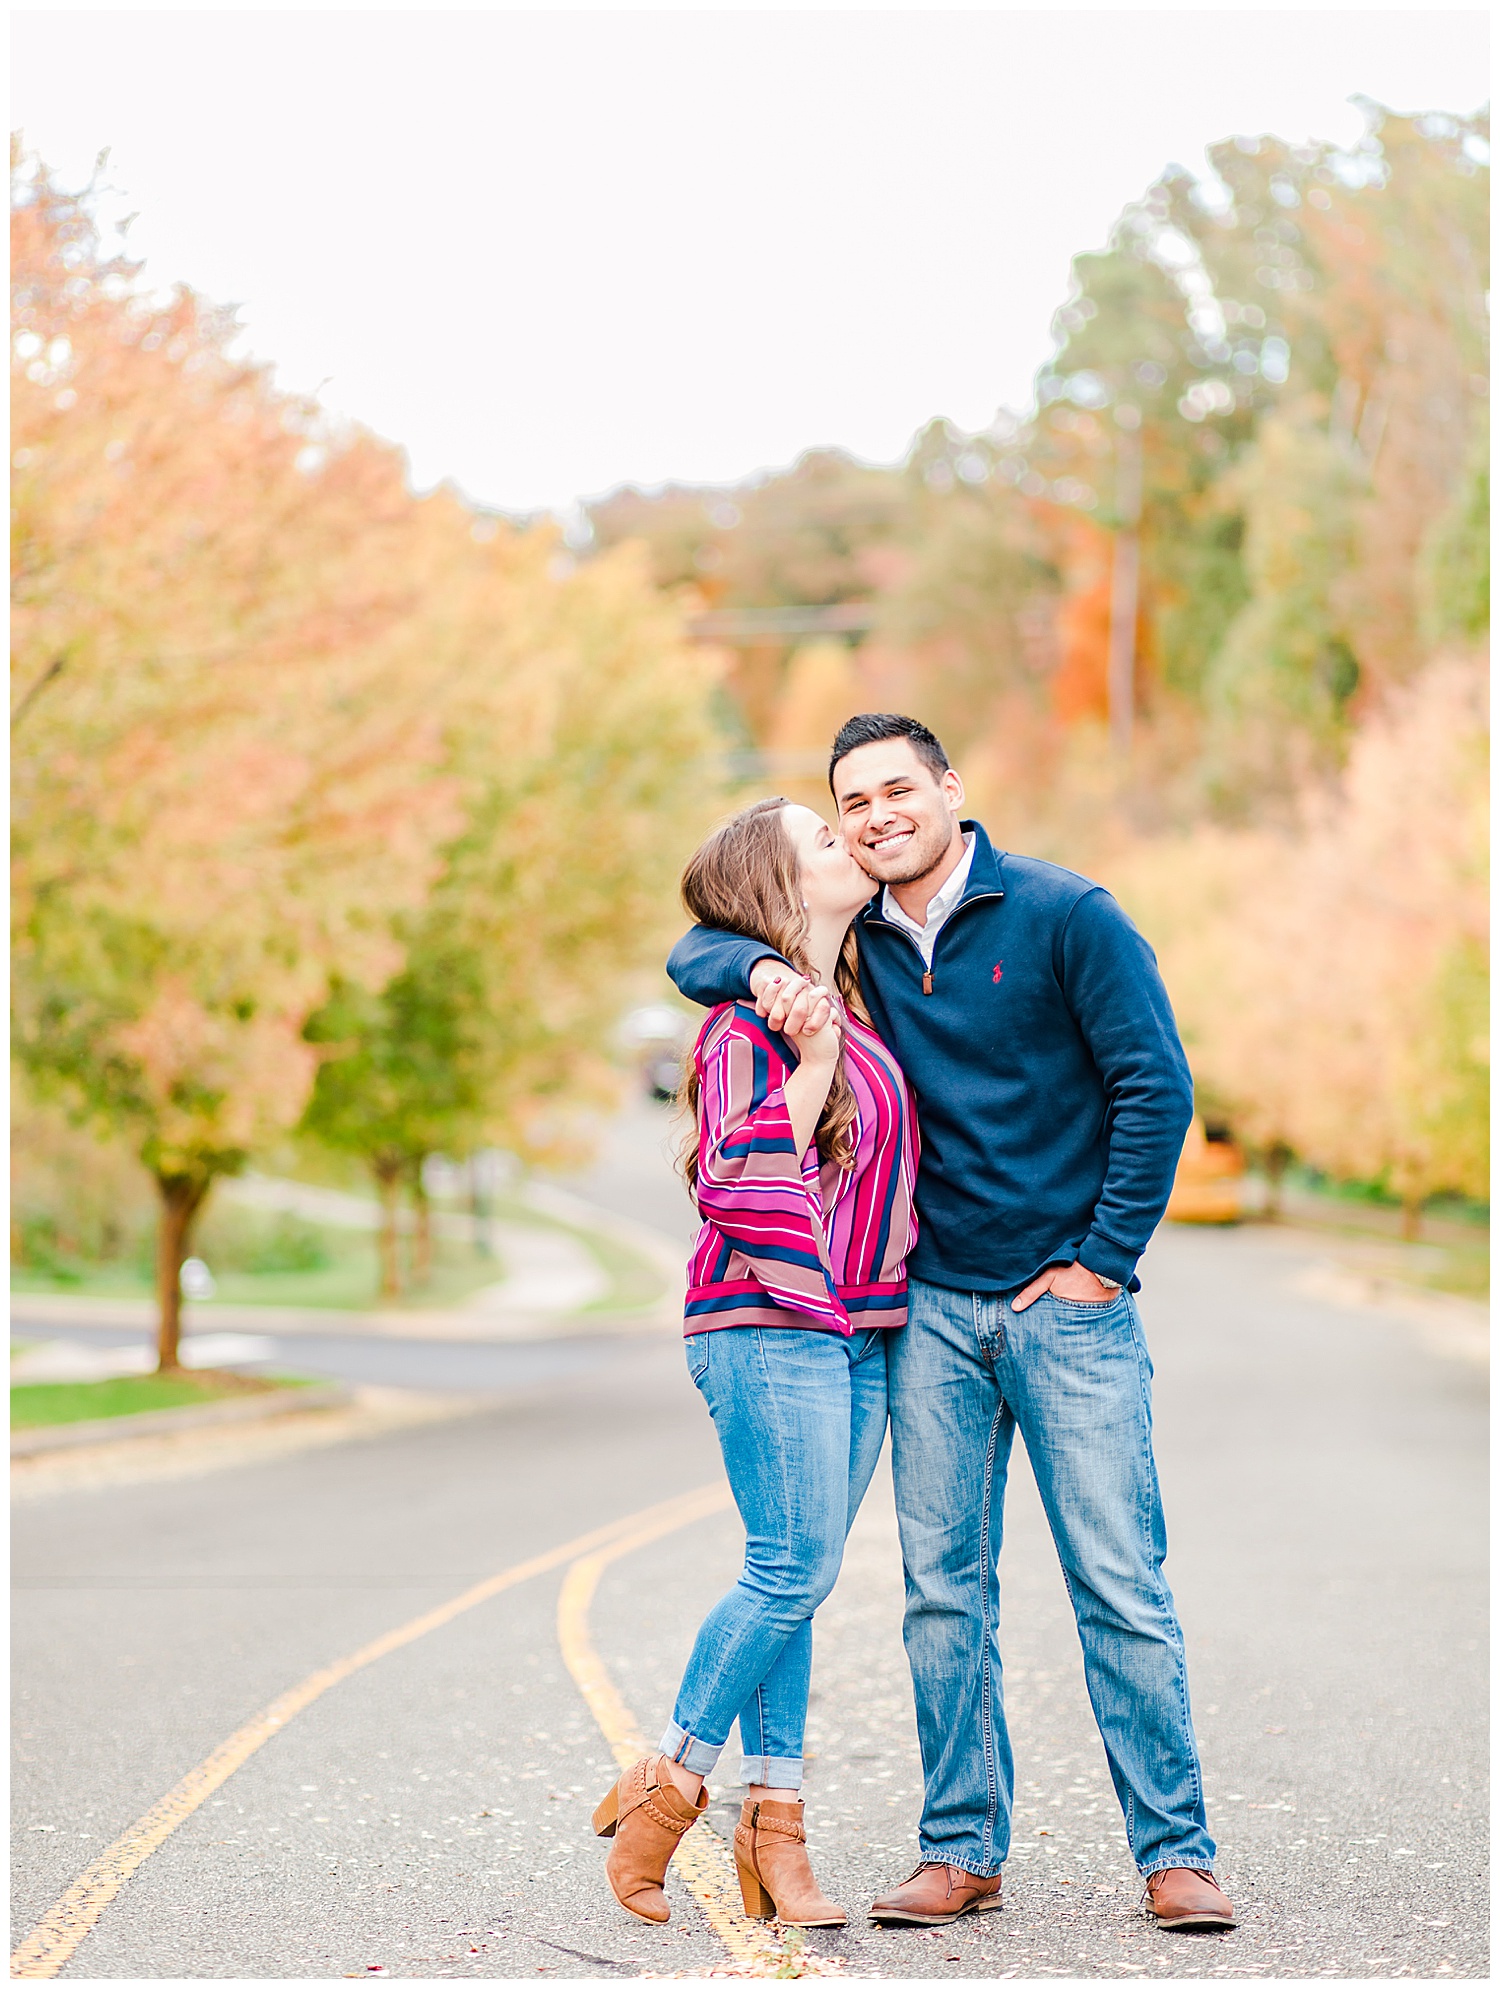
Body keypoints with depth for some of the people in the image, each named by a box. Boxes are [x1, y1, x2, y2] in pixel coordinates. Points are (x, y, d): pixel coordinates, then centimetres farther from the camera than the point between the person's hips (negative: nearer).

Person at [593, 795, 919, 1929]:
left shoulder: (854, 1003, 14)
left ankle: (775, 1829, 8)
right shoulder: (751, 1024, -10)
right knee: (793, 1571, -11)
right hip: (771, 1328, -8)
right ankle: (667, 1786, 4)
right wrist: (806, 1068, -21)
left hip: (861, 1334, 8)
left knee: (798, 1578, 6)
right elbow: (732, 1192, -18)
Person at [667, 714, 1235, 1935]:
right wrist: (762, 969, -14)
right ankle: (963, 1850, 13)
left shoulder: (1062, 916, -5)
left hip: (1070, 1305, -4)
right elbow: (695, 951, 10)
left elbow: (1157, 1085, -7)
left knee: (1120, 1589, -4)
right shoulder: (853, 939, 9)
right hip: (934, 1306, 4)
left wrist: (1103, 1260, -8)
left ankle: (1176, 1854, 4)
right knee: (945, 1587, 5)